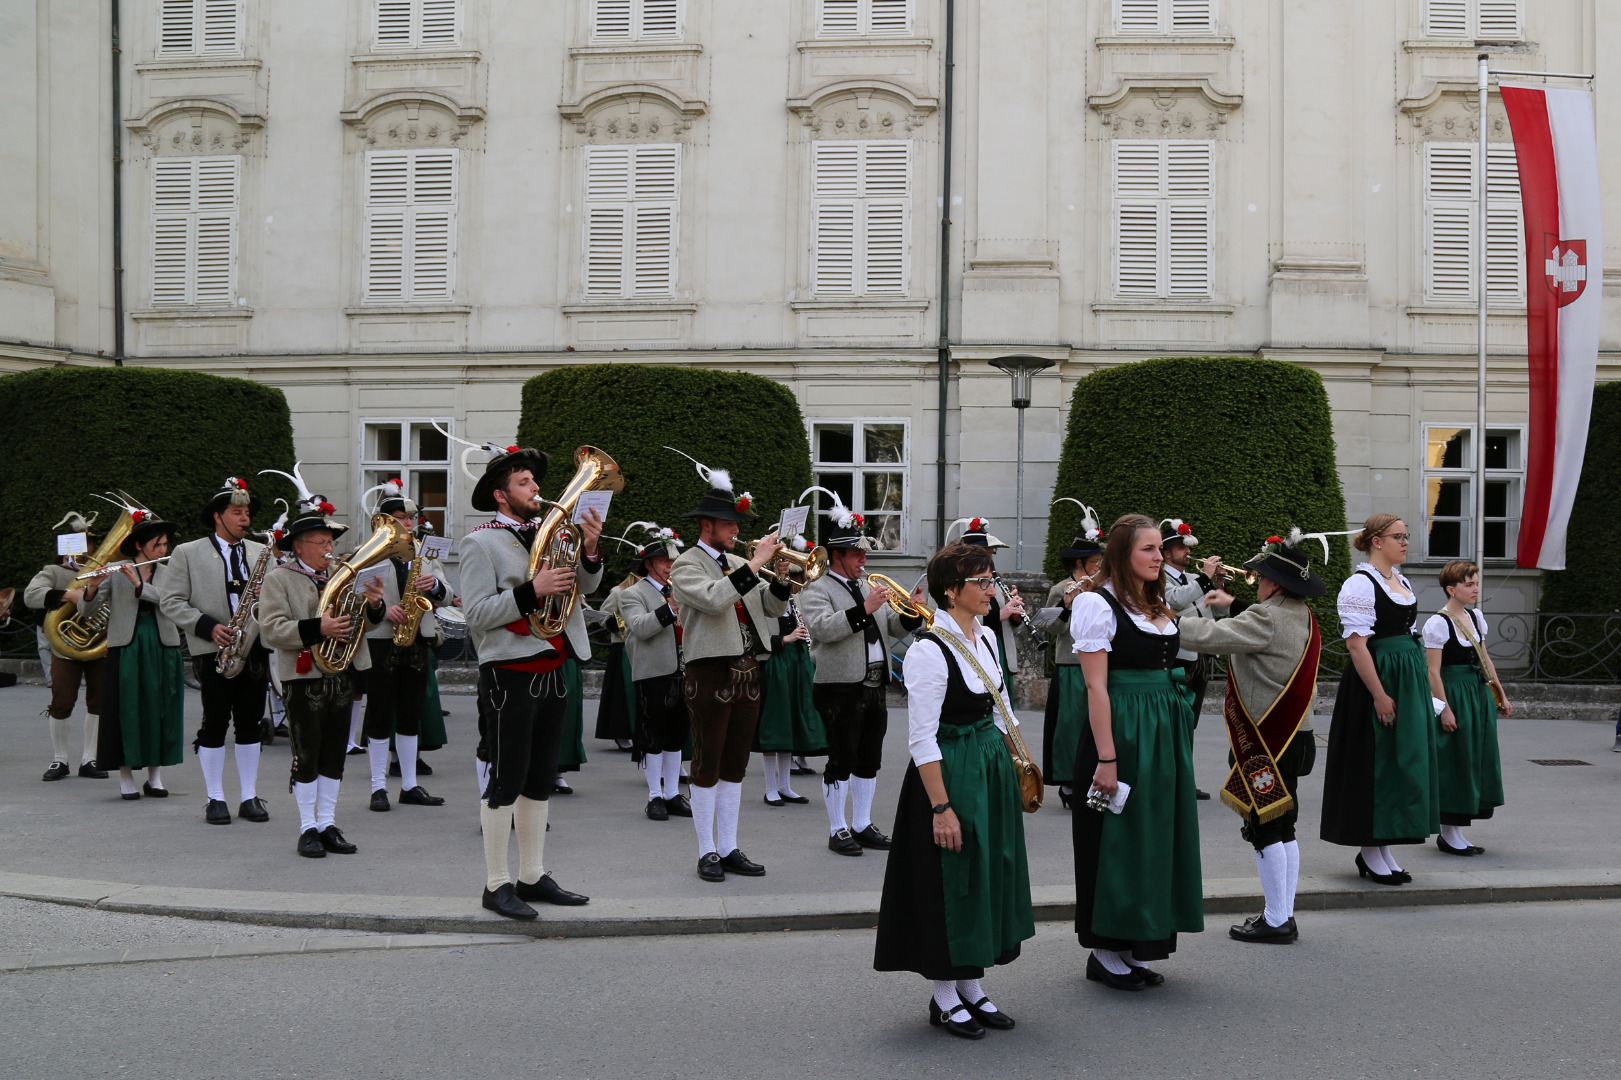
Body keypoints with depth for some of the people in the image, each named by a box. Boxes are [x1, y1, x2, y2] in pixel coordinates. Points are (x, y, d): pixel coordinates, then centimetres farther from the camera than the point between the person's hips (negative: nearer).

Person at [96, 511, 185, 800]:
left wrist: (139, 584, -21)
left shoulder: (169, 573, 10)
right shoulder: (116, 573, 2)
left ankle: (155, 777, 13)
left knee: (161, 709, 4)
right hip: (126, 647, -3)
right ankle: (126, 778, 7)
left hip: (162, 648, 3)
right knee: (126, 710, -2)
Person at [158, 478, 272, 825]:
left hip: (254, 648, 3)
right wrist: (207, 627, -13)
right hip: (213, 651, -3)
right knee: (215, 723, 0)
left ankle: (250, 798, 14)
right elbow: (170, 601, -2)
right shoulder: (187, 553, 3)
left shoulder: (261, 553, 14)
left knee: (250, 724, 6)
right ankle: (215, 800, 10)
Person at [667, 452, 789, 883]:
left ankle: (729, 849, 17)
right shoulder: (686, 565, -5)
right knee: (707, 766, -1)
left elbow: (770, 609, 16)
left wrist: (784, 579, -1)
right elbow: (714, 599, -24)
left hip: (747, 675, 7)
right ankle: (707, 853, 7)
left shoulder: (736, 565, 18)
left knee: (734, 766, 10)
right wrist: (754, 564, -22)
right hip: (710, 674, -7)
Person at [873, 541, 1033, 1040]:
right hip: (951, 773, -9)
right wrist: (941, 807, -21)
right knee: (951, 881, 2)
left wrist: (1018, 768, 13)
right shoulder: (929, 650, -19)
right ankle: (944, 998, 17)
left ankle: (973, 988, 28)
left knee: (990, 875, 14)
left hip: (993, 769, 9)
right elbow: (922, 739, -20)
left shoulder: (986, 637, 7)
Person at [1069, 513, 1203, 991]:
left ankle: (1134, 949, 21)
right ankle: (1105, 953, 11)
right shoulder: (1098, 604, -11)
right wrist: (1106, 758, -19)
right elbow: (1096, 686, -15)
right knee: (1118, 839, 0)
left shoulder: (1157, 606, 14)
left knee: (1156, 837, 11)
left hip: (1165, 732, 8)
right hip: (1122, 731, -8)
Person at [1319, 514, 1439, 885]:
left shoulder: (1402, 582, 15)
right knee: (1375, 762, -3)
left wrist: (1418, 686, 13)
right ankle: (1370, 852, 7)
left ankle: (1384, 848, 18)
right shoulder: (1360, 584, -13)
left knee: (1405, 760, 10)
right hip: (1376, 678, -9)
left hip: (1409, 680, 9)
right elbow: (1357, 643, -18)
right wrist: (1380, 695, -21)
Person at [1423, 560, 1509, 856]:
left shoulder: (1476, 617, 10)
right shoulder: (1438, 623, -13)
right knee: (1453, 762, -3)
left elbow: (1485, 660, 18)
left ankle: (1455, 832, 16)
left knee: (1478, 759, 9)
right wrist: (1445, 708, -19)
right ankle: (1448, 834, 6)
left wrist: (1501, 695, 17)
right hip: (1453, 695, -8)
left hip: (1479, 694, 8)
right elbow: (1433, 671, -15)